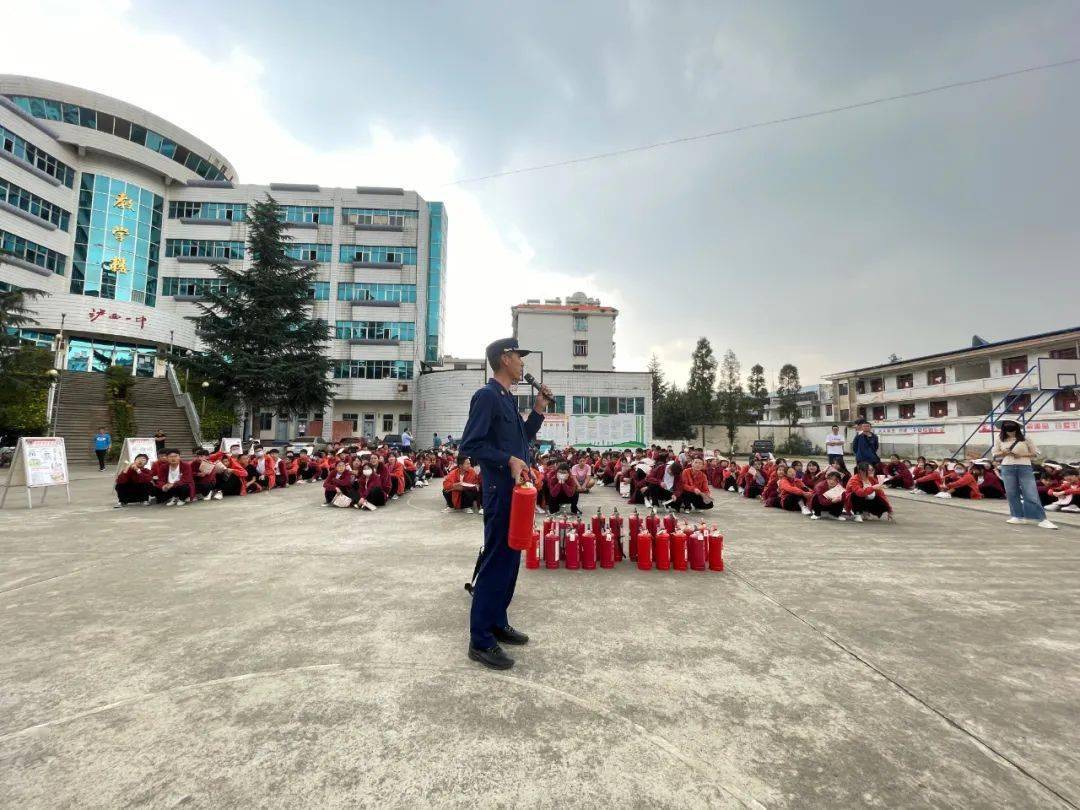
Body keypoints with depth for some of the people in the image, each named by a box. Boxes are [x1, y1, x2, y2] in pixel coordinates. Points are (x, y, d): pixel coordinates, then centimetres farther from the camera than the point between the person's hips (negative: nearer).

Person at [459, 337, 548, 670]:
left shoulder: (508, 399, 15)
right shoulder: (487, 396, -14)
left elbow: (522, 439, 22)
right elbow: (470, 445, -20)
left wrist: (538, 409, 11)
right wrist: (508, 460, -24)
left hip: (516, 489, 10)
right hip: (501, 490, -10)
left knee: (510, 559, 16)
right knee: (496, 562, -4)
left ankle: (497, 623, 30)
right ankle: (480, 641, 7)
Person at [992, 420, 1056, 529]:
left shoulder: (1025, 439, -1)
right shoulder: (999, 439, 4)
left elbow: (1035, 453, 6)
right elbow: (994, 454, 11)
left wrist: (1022, 455, -12)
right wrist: (1003, 453, -10)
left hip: (1024, 467, -2)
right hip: (1007, 468, 2)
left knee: (1031, 494, -5)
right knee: (1011, 493, 7)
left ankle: (1042, 520, -2)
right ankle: (1017, 516, 18)